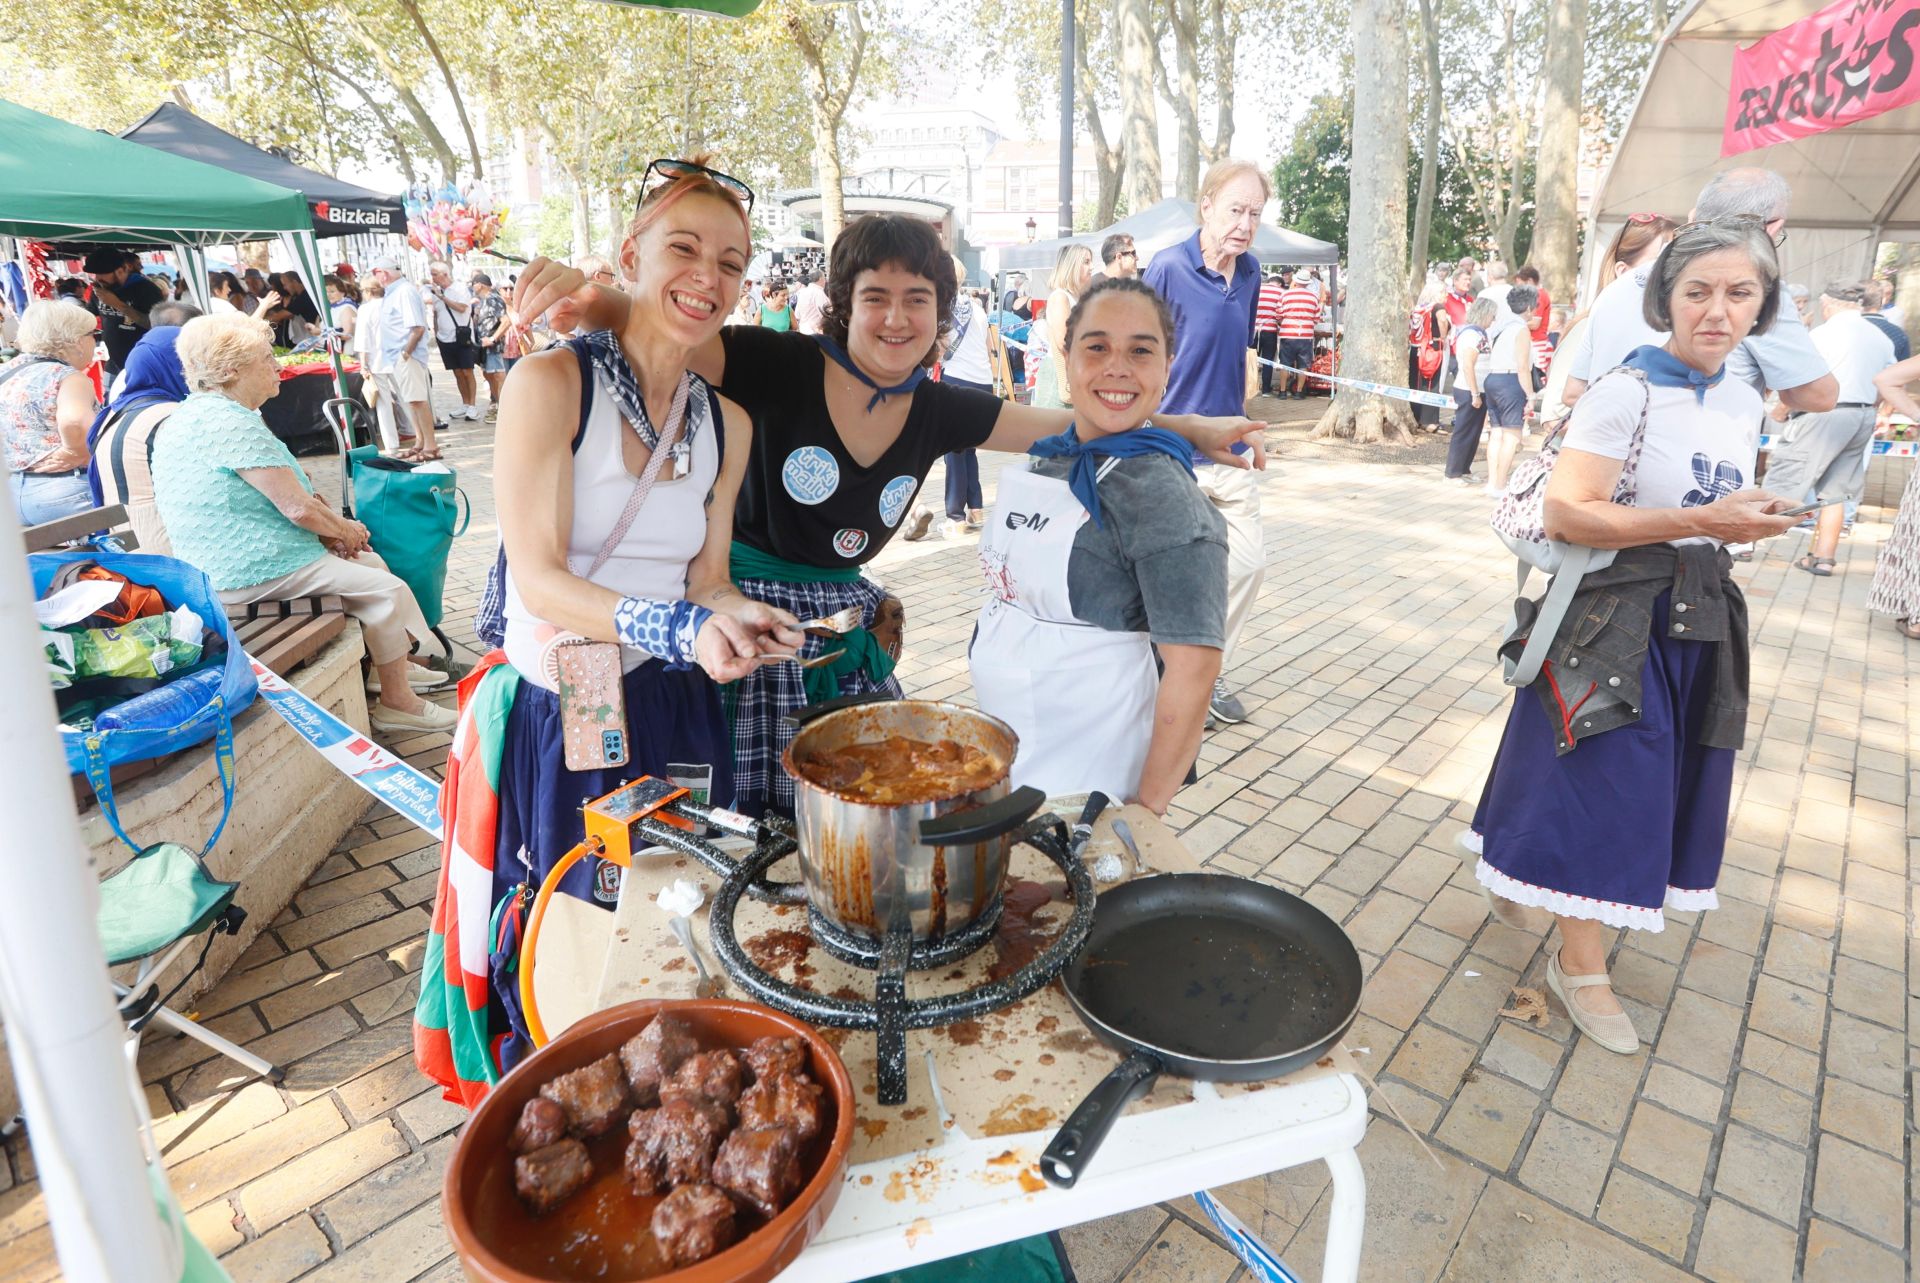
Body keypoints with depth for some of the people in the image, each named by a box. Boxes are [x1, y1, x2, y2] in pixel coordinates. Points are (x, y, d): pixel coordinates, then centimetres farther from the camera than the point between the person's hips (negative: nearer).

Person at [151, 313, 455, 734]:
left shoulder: (195, 415, 13)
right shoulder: (233, 423, -22)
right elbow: (298, 507, -23)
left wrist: (335, 530, 3)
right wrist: (348, 531, -4)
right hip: (255, 569, -11)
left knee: (371, 561, 19)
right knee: (386, 589, -9)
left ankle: (397, 663, 28)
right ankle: (397, 703, -1)